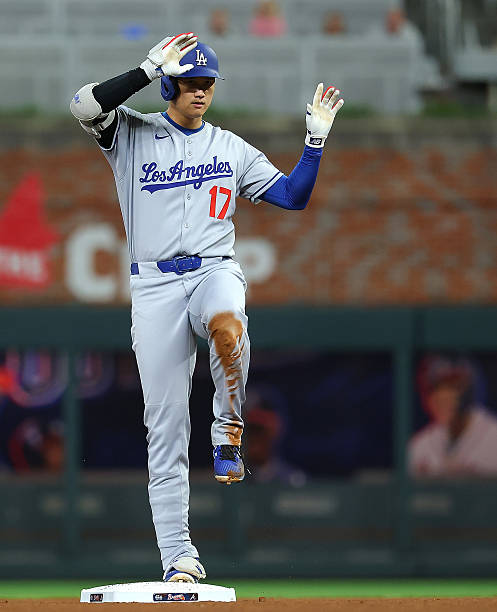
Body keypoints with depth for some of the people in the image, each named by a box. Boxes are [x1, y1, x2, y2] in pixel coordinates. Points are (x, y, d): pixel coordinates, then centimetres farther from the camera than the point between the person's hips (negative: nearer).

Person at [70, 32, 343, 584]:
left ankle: (229, 433, -18)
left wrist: (316, 139, 2)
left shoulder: (232, 149, 15)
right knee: (165, 423, -4)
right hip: (155, 284, -1)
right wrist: (151, 68, -13)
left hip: (215, 271, 1)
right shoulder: (132, 135, 7)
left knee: (227, 324, -40)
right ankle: (178, 557, 0)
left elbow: (293, 197, 13)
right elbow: (84, 106, -13)